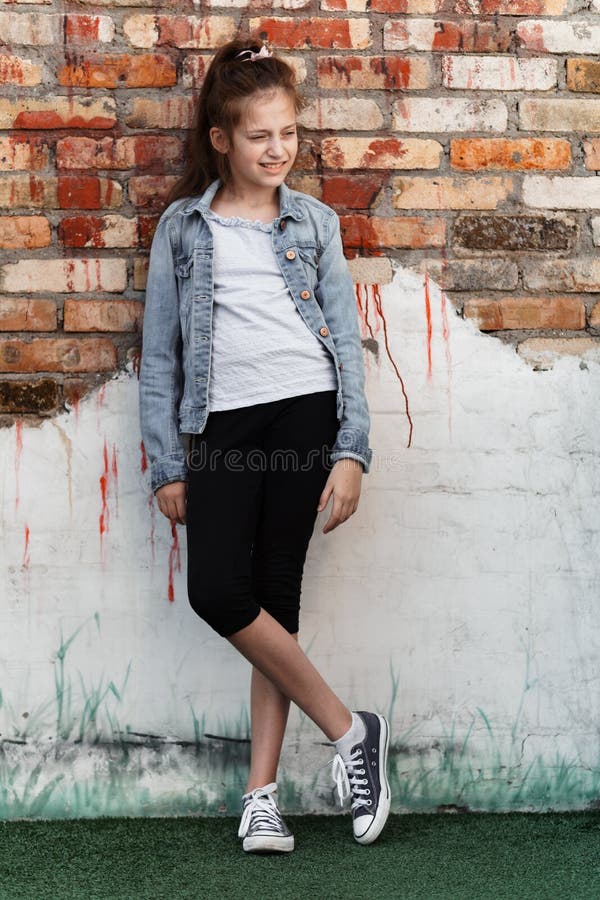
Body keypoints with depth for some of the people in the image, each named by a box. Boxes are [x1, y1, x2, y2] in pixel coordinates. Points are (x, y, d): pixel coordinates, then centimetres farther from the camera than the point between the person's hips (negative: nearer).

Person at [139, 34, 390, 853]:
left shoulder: (314, 223, 11)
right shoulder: (182, 228, 11)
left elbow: (346, 341, 8)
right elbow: (160, 355, 10)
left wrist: (352, 450, -3)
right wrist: (167, 466, 3)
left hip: (306, 415, -1)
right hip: (223, 427, 1)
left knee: (276, 595, -2)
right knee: (218, 592, -12)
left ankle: (261, 792, 7)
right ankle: (349, 731, 4)